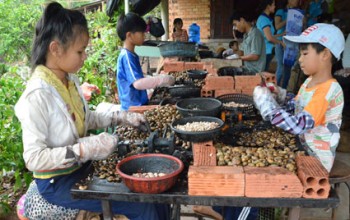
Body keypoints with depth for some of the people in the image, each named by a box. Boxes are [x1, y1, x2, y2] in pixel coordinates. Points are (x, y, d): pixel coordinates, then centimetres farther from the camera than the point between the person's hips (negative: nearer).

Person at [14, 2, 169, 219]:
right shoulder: (37, 96, -26)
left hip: (82, 168, 8)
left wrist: (121, 117, 1)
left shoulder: (70, 80, -3)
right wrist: (85, 149, -33)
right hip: (58, 182, -7)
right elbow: (34, 159, -26)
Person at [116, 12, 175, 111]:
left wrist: (156, 79, 16)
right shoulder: (127, 57, -19)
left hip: (139, 104, 9)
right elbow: (137, 83, -30)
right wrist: (161, 80, -26)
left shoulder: (131, 55, 9)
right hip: (133, 107, -9)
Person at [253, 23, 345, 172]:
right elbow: (293, 108, 11)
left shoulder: (329, 90, -25)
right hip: (300, 147, 7)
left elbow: (299, 125, -32)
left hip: (315, 159, -7)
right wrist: (276, 93, -6)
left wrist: (267, 103, -27)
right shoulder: (309, 81, 3)